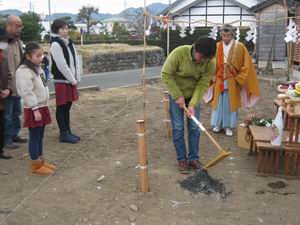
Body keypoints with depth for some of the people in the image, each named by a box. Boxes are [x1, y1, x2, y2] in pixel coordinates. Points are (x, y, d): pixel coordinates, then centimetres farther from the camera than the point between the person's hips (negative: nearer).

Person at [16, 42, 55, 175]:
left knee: (40, 136, 15)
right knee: (34, 137, -1)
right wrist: (35, 109, -23)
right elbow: (27, 92, -22)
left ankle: (41, 161, 26)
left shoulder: (38, 68, 14)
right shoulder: (24, 71, -17)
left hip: (42, 107, 9)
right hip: (33, 109, -9)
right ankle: (36, 165, 9)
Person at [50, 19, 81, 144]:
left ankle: (68, 131, 22)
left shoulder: (69, 43, 12)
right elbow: (62, 65, -18)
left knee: (67, 106, 13)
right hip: (61, 81, -8)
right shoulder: (55, 44, -13)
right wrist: (72, 80, -13)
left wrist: (77, 78, 1)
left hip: (71, 80, 8)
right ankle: (63, 134, 6)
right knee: (61, 107, 0)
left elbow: (76, 61, 10)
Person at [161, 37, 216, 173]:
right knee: (178, 128, 0)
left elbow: (203, 85, -16)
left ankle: (193, 158, 19)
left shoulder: (211, 63, -22)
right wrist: (178, 96, -20)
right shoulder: (179, 53, -29)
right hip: (176, 95, -2)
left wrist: (193, 104, -26)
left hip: (194, 96, 2)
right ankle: (182, 159, 14)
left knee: (194, 128, 5)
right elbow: (166, 74, -20)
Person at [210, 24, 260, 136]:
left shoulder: (240, 47, -9)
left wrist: (238, 78, -9)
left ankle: (228, 126, 18)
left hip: (233, 81, -2)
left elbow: (246, 65, -6)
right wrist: (213, 76, -1)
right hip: (219, 80, 2)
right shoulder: (217, 47, -2)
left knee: (230, 103, 6)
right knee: (218, 103, 9)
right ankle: (218, 124, 23)